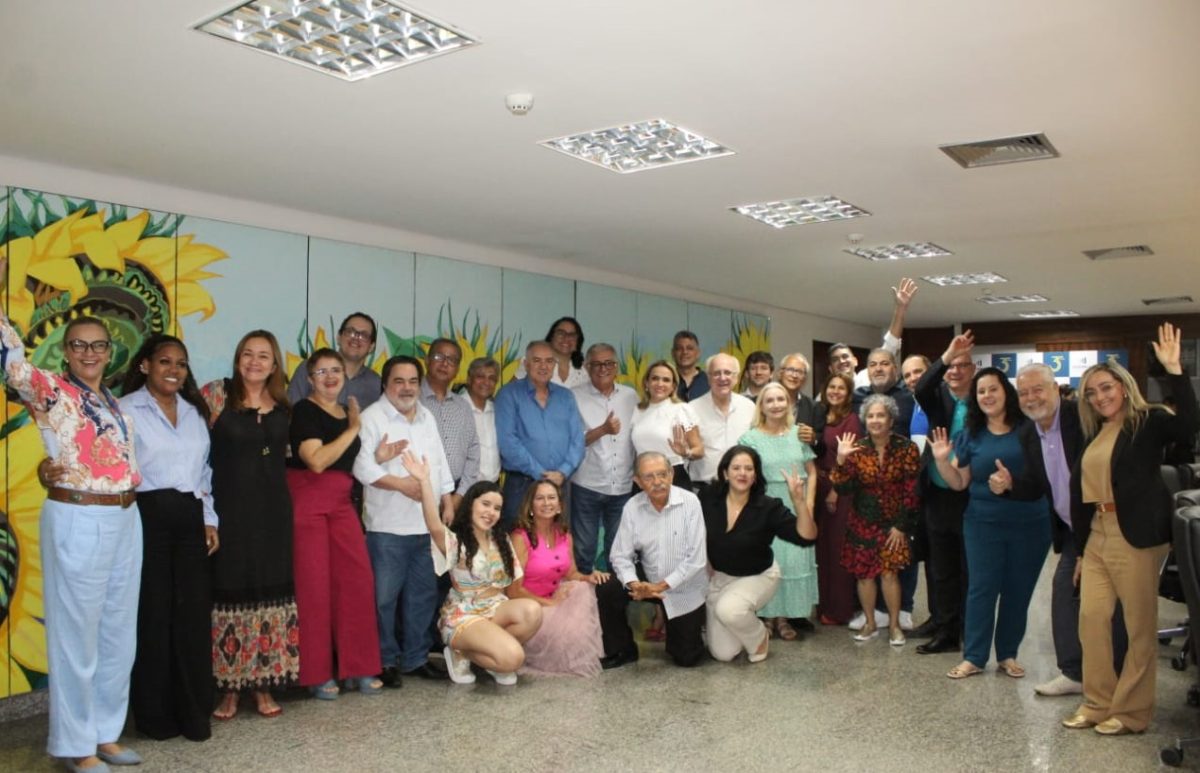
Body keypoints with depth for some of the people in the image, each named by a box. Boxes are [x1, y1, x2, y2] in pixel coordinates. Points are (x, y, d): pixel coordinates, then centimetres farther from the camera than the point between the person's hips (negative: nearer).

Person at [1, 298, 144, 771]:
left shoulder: (114, 401, 13)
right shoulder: (50, 391, -6)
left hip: (125, 520, 7)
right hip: (78, 522, -7)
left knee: (118, 635, 14)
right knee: (77, 637, 3)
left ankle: (106, 733, 28)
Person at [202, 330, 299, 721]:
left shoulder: (282, 403, 9)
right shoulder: (216, 393, -3)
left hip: (273, 510, 4)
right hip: (230, 509, -3)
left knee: (271, 591, 7)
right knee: (230, 591, 2)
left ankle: (263, 686, 19)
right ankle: (228, 688, 15)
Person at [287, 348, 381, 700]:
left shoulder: (349, 413, 15)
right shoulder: (304, 410, -6)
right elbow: (316, 460, -18)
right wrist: (353, 429, -11)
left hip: (342, 504, 6)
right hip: (308, 502, -6)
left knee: (358, 580, 0)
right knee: (314, 585, -1)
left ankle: (359, 667, 12)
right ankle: (316, 674, 11)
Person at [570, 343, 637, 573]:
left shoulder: (631, 396, 7)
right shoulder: (575, 397, -3)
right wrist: (603, 430, -20)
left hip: (623, 487, 3)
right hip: (587, 486, -3)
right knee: (584, 550, 6)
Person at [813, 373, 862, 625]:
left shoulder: (851, 420, -7)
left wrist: (835, 491, -13)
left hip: (842, 491, -6)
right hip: (820, 488, 6)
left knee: (838, 548, -1)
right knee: (821, 546, 9)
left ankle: (839, 610, 8)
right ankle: (823, 604, 20)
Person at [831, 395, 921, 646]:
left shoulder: (906, 448, -8)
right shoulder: (857, 448, -3)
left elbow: (912, 490, -6)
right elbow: (843, 489, -7)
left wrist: (901, 525, -7)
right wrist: (841, 461, -22)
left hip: (893, 522, -2)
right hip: (863, 521, 2)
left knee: (889, 572, -8)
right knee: (864, 573, 5)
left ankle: (894, 624, 10)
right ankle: (870, 623, 22)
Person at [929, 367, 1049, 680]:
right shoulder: (970, 435, 4)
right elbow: (959, 482, 6)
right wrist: (941, 460, -12)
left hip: (1029, 524, -1)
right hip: (983, 524, 1)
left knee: (1018, 591, 9)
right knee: (982, 588, 2)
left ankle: (1007, 654, 24)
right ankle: (974, 657, 10)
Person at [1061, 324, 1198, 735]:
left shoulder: (1148, 422, -4)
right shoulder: (1094, 435, 14)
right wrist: (1081, 548, 15)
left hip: (1135, 538, -7)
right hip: (1097, 538, 7)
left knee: (1140, 626, 3)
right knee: (1091, 617, 6)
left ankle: (1131, 711, 13)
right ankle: (1097, 702, 18)